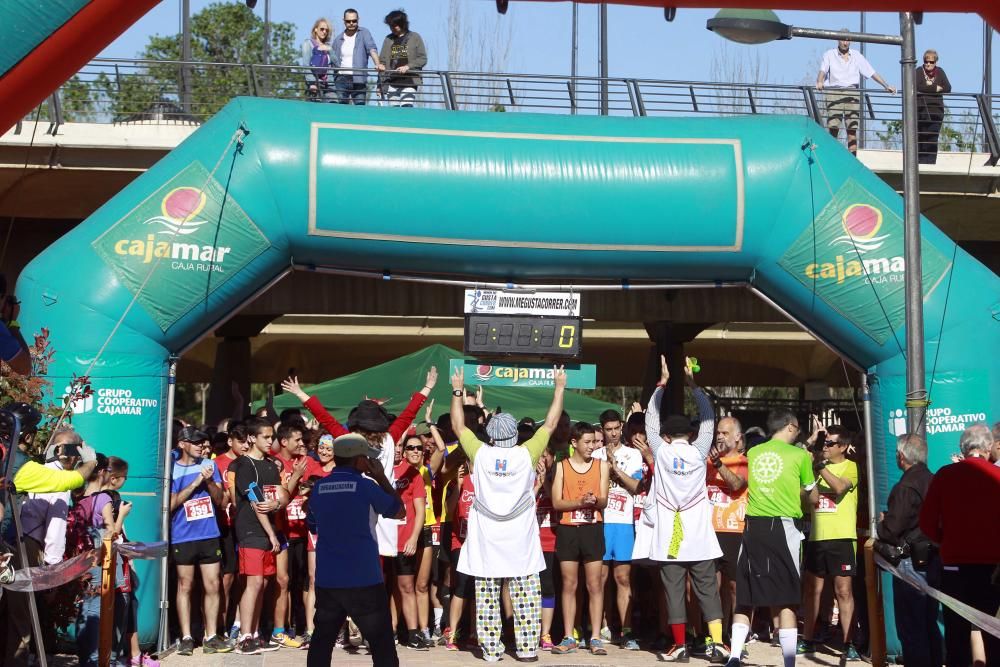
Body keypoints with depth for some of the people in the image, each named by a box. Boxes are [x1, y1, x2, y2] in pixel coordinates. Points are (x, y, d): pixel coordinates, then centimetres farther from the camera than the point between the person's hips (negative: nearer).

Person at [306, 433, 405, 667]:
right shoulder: (366, 485, -9)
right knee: (382, 643, 2)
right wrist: (382, 478, 9)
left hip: (326, 579, 5)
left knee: (322, 641, 15)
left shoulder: (319, 488, 5)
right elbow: (400, 511, 5)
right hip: (364, 579, -5)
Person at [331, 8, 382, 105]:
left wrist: (378, 64, -29)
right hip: (341, 79, 3)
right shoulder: (338, 39, 11)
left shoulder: (364, 33, 2)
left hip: (359, 79, -3)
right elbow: (332, 57, 21)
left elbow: (372, 49, -13)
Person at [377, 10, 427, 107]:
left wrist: (408, 66, -12)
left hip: (409, 82, -3)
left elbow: (423, 59, 1)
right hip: (391, 82, 3)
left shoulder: (415, 37, 5)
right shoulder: (388, 39, 15)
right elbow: (382, 59, 19)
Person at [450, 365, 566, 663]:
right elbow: (550, 423, 4)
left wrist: (457, 391, 20)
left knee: (487, 599, 6)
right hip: (520, 541, -1)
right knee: (525, 599, 5)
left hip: (486, 540, 1)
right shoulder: (526, 454, -5)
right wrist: (560, 388, 14)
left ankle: (491, 649, 8)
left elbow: (458, 425, 10)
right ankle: (527, 649, 6)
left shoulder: (480, 454, -4)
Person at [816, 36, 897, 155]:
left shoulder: (857, 56, 16)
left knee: (852, 129, -4)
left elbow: (872, 72, 15)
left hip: (852, 93, 2)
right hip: (834, 92, -2)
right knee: (833, 127, -13)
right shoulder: (829, 55, 10)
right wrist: (820, 82, -28)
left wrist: (886, 86, 8)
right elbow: (823, 70, -6)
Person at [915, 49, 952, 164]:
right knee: (919, 137, -4)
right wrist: (935, 88, -11)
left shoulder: (940, 72, 12)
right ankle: (918, 161, -1)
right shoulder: (918, 71, 1)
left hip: (936, 110, 3)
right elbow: (917, 86, -16)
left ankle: (930, 161, 1)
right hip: (920, 109, -3)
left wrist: (928, 87, -9)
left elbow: (948, 88, 1)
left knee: (933, 138, -1)